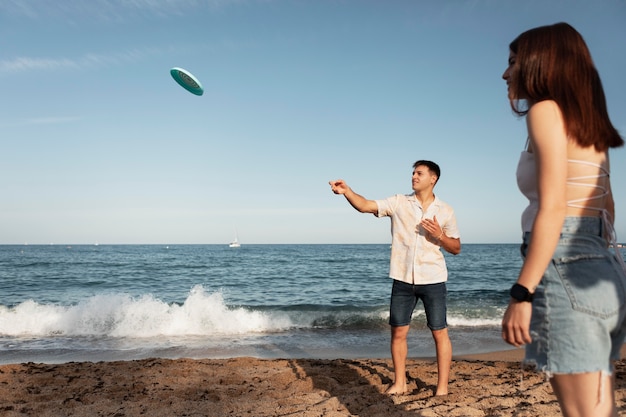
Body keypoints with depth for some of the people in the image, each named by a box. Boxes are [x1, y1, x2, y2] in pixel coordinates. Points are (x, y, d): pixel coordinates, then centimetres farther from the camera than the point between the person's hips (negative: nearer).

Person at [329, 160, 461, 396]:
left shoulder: (445, 211, 3)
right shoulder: (399, 203, 2)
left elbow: (456, 248, 8)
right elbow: (365, 206, -10)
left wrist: (439, 235, -11)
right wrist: (346, 191, -28)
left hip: (432, 280, -1)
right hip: (403, 280, 1)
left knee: (439, 332, 5)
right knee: (398, 332, 7)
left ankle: (442, 386, 19)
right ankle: (399, 383, 23)